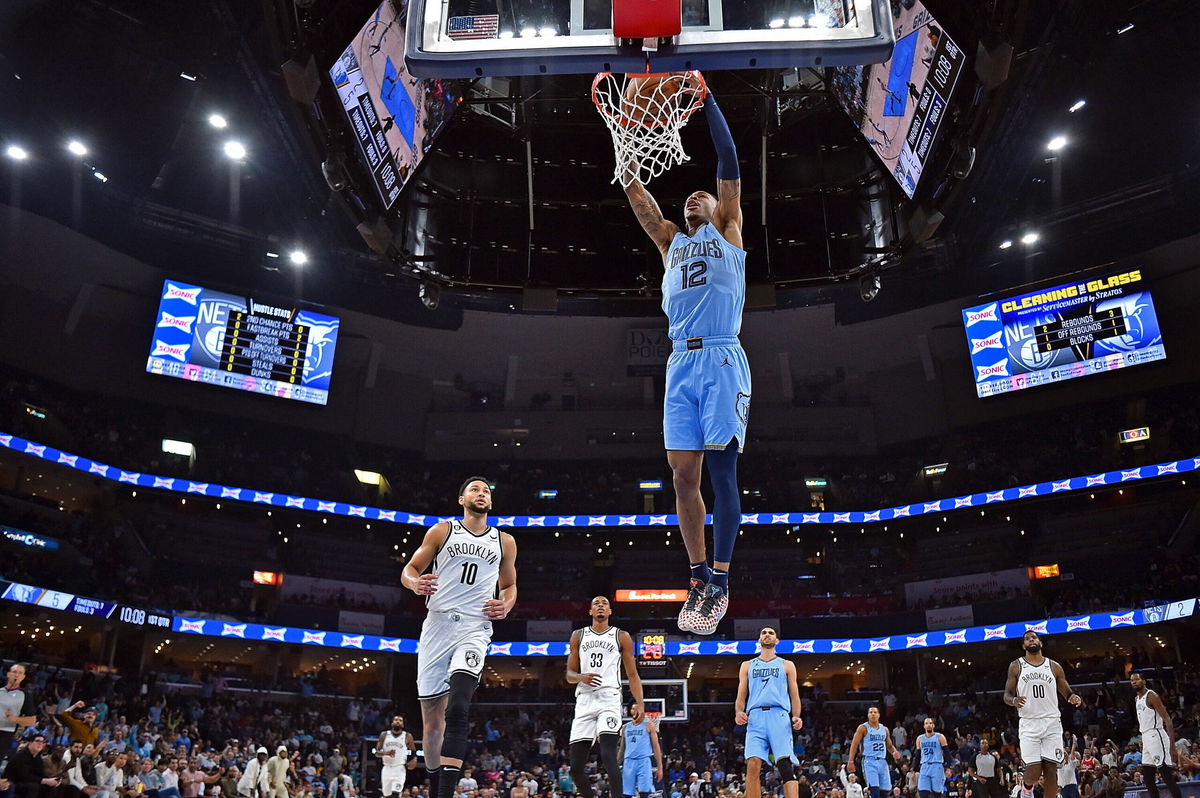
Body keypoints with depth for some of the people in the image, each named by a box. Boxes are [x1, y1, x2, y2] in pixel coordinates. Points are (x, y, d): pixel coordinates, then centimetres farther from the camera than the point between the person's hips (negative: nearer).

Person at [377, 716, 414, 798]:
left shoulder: (407, 736, 1)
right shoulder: (384, 735, 5)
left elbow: (414, 752, 11)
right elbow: (377, 753, 2)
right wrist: (386, 753, -18)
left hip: (399, 768, -3)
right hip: (387, 768, 3)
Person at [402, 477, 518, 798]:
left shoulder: (505, 542, 14)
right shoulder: (442, 531, 9)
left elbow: (509, 585, 23)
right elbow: (409, 569, 8)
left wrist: (506, 606, 1)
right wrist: (416, 583, -16)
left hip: (475, 629, 0)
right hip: (437, 625, 1)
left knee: (457, 711, -21)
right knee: (432, 716, 6)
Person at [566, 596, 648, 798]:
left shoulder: (622, 637, 10)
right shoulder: (578, 636, 15)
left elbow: (633, 675, 9)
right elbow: (569, 675, 14)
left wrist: (639, 704, -6)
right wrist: (581, 677, -9)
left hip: (609, 699, -3)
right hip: (584, 701, 3)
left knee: (608, 755, -22)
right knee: (576, 767, 1)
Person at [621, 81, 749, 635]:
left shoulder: (728, 232, 16)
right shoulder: (670, 242, 25)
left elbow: (729, 166, 7)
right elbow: (636, 194, 18)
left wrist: (706, 99, 5)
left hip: (722, 360, -4)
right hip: (681, 364, 4)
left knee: (720, 471, -5)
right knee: (683, 475, 0)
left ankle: (720, 581, 0)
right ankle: (699, 577, 11)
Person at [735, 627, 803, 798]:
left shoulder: (787, 665, 21)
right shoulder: (747, 666, 24)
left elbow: (794, 696, 16)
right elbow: (741, 697, 20)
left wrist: (796, 717, -3)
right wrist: (738, 712, -2)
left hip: (779, 716, -1)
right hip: (755, 717, 1)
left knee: (786, 765, -16)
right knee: (753, 765, -15)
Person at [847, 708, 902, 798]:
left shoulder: (884, 729, 15)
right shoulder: (863, 728, -1)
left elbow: (890, 745, 24)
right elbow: (854, 744, -5)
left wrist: (895, 752, 0)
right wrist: (850, 761, -15)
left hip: (882, 762, 6)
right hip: (870, 761, -5)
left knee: (884, 791, 3)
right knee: (875, 790, -17)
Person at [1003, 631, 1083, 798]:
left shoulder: (1054, 667, 10)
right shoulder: (1016, 666, 5)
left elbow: (1067, 693, 12)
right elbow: (1007, 695, 6)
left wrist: (1074, 698, -12)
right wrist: (1013, 700, -18)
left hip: (1052, 723, 2)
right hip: (1029, 724, -2)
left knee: (1051, 770, -1)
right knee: (1033, 773, -10)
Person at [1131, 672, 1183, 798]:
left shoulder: (1151, 696, -9)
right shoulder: (1137, 700, 18)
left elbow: (1167, 720, -15)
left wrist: (1172, 743, -23)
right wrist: (1142, 740, 22)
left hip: (1155, 736, -9)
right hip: (1146, 738, 9)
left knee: (1167, 774, -12)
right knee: (1147, 776, 10)